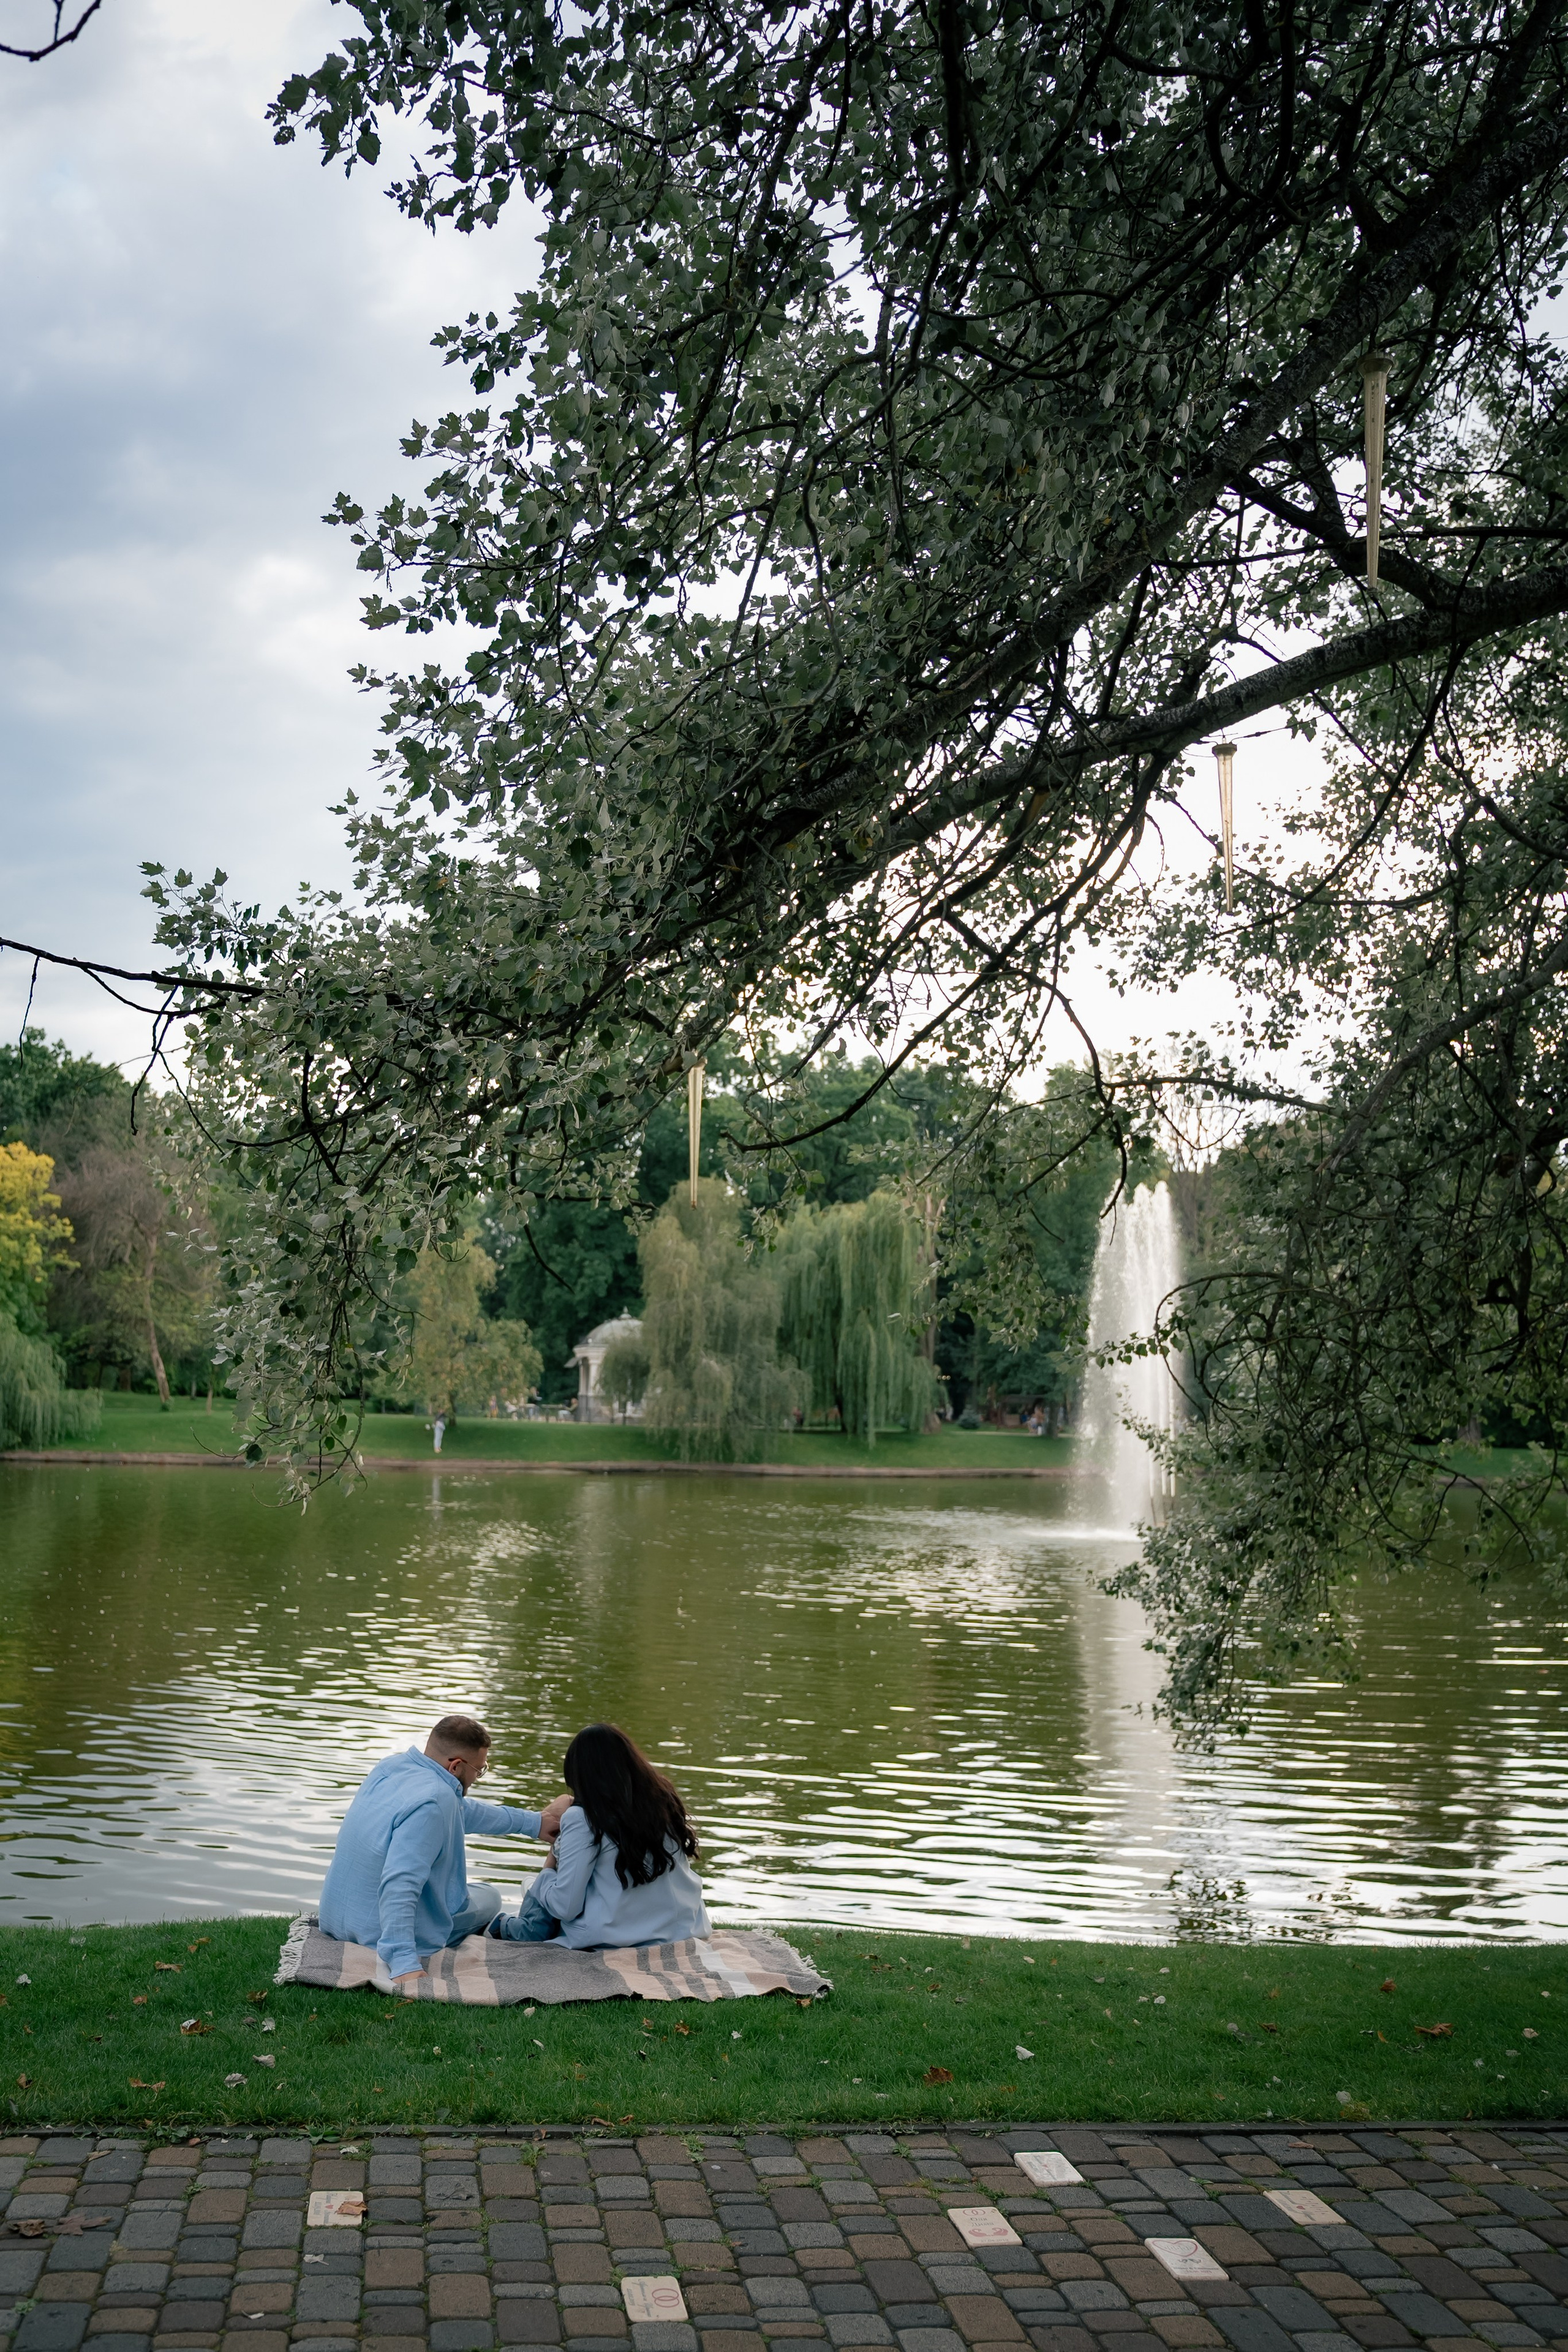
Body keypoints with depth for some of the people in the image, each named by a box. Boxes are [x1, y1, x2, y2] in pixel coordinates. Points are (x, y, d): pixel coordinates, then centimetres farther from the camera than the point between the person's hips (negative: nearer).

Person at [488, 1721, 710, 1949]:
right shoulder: (664, 1799, -1)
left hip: (613, 1938, -5)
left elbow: (565, 1907, -14)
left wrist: (548, 1871, 8)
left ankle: (511, 1928, 41)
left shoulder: (582, 1818, -14)